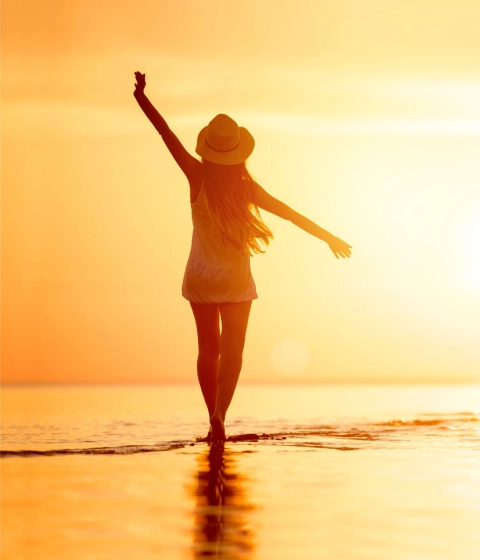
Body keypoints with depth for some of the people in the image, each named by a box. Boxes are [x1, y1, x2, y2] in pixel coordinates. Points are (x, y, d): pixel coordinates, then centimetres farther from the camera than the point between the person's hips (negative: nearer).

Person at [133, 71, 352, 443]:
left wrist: (142, 98, -7)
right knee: (232, 350, -1)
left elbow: (167, 134, -13)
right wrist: (328, 237, 5)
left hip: (200, 276, 1)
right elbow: (292, 214, -5)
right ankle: (220, 412, -21)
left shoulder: (198, 176, -13)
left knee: (209, 347, 11)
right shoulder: (246, 187, -13)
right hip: (235, 279, -1)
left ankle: (214, 417, 11)